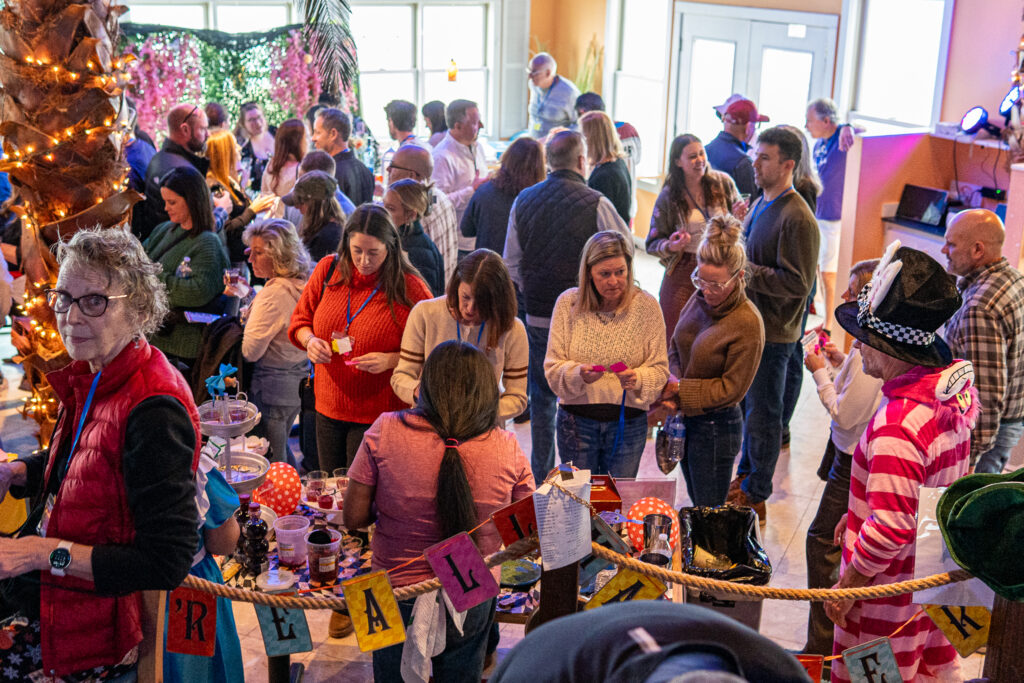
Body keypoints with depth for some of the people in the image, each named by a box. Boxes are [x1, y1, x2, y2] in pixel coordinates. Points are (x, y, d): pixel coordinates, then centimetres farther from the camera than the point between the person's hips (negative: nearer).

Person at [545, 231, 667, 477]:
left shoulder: (646, 305, -5)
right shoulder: (568, 303, -4)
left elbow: (660, 369, -3)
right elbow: (552, 367, -4)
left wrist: (637, 378, -24)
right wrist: (578, 374, -24)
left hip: (628, 424, 0)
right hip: (576, 421, 0)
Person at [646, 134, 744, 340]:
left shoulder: (723, 183, 1)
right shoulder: (668, 196, -3)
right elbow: (653, 243, 1)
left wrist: (738, 218, -10)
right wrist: (670, 246, -21)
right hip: (683, 276, -1)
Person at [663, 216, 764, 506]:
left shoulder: (748, 324, -22)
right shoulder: (699, 299, -1)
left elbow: (732, 388, -16)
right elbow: (675, 348, 11)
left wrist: (679, 390, -18)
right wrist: (672, 379, -9)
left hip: (716, 428, -7)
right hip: (685, 420, 7)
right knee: (696, 505, 23)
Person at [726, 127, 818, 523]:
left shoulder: (797, 219, -20)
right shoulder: (762, 204, 10)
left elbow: (796, 283, -23)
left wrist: (747, 271, -22)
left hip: (773, 332, -9)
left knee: (762, 415, 3)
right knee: (749, 406, 21)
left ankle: (756, 497, 17)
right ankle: (744, 477, 37)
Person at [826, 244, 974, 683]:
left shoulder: (897, 425, -33)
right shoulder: (952, 388, -3)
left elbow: (891, 528, -32)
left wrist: (845, 587, -18)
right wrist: (858, 514, 17)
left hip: (891, 588, -9)